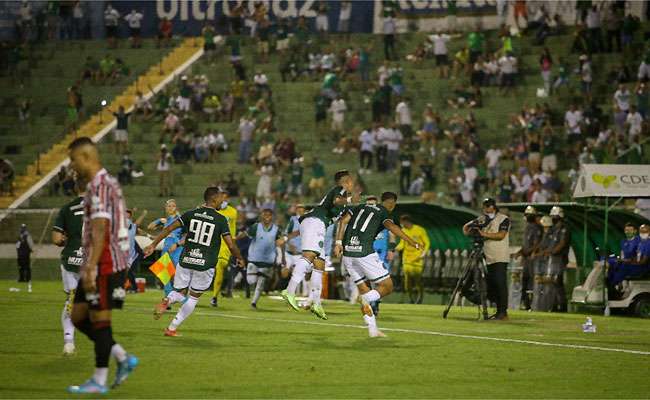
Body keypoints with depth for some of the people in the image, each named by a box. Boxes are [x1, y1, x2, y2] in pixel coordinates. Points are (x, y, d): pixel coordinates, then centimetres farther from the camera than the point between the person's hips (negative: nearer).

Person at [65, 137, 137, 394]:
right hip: (106, 264, 10)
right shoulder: (107, 182, 17)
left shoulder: (100, 186, -15)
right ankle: (123, 358, 13)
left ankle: (99, 381, 2)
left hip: (105, 264, -10)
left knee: (99, 319, -4)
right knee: (79, 316, 12)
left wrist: (90, 268, -26)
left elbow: (99, 231, -23)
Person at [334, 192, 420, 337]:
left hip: (347, 253, 6)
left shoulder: (359, 208, 21)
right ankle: (367, 299, -23)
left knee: (363, 289, 15)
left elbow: (344, 220, 8)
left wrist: (338, 242, 3)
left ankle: (373, 329, 10)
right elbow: (392, 227, -15)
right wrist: (413, 243, -20)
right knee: (387, 286, 6)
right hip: (365, 253, -6)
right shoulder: (383, 213, 5)